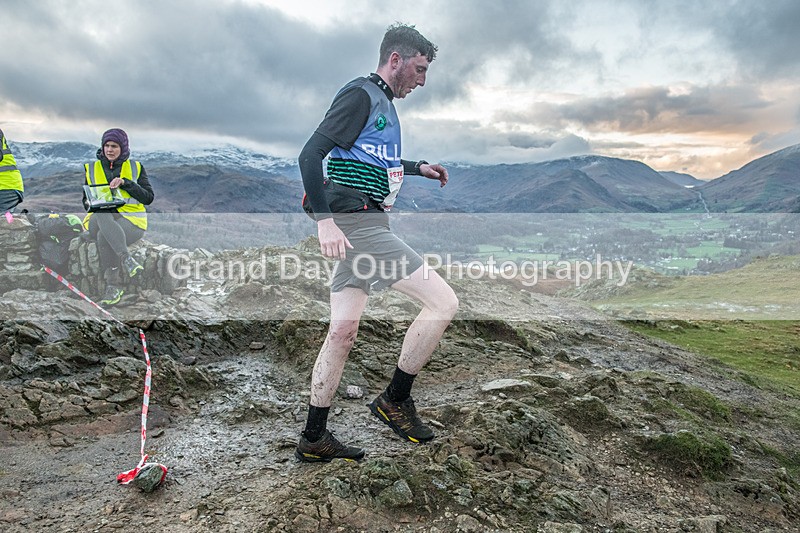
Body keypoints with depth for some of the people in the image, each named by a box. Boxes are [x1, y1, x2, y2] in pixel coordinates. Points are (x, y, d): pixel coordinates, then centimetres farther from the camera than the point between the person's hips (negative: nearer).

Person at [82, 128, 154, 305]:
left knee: (104, 237, -35)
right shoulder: (92, 168, 20)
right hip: (99, 220, 2)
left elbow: (149, 198, 2)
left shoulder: (135, 168, 14)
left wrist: (125, 183, -10)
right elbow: (86, 200, 22)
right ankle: (126, 258, -49)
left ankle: (113, 285, -33)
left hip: (131, 219, -2)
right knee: (103, 216, -38)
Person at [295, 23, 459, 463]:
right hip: (359, 224, -10)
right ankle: (395, 401, 5)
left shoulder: (383, 103, 23)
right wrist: (325, 220, -25)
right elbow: (310, 154, -17)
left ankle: (313, 440, 20)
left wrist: (418, 168, 31)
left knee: (342, 333, 10)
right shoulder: (360, 94, -7)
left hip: (359, 227, 10)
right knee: (443, 302, -9)